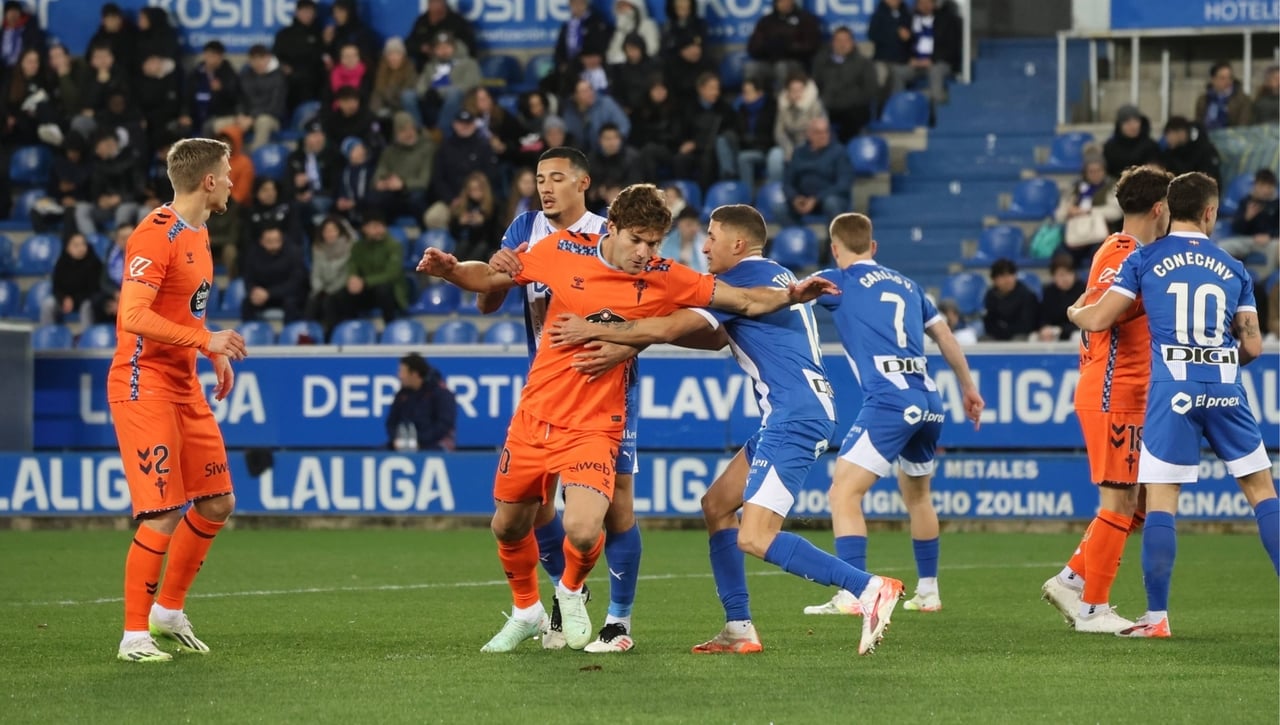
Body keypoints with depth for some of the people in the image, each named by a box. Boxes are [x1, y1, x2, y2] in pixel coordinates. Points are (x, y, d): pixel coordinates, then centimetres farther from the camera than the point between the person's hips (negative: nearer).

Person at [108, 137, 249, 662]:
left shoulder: (197, 234, 13)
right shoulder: (156, 234, -17)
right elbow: (133, 317, -26)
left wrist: (217, 356, 13)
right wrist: (206, 341, -25)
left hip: (184, 387, 10)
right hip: (145, 385, -10)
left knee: (217, 503, 11)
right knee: (164, 516, -12)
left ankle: (169, 611, 25)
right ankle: (134, 635, -2)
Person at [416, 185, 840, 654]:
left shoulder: (664, 280, -7)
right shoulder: (563, 252, -6)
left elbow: (746, 300, -2)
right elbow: (491, 277, 6)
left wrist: (789, 295, -19)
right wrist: (450, 269, -11)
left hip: (593, 427, -2)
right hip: (535, 417, 2)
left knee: (583, 531, -23)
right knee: (509, 527, 14)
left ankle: (572, 592, 13)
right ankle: (526, 612, 43)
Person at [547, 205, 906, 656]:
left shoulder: (743, 279, -8)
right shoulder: (774, 276, 21)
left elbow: (668, 329, -14)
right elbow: (716, 336, 24)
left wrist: (594, 330, -5)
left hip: (795, 417, -10)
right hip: (789, 418, 10)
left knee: (755, 538, -16)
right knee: (716, 506, 15)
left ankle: (871, 588, -22)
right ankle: (739, 629, 13)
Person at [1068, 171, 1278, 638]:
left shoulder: (1145, 261, 3)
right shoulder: (1233, 270, 10)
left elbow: (1098, 320, 0)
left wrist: (1074, 311, 22)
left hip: (1173, 389, -2)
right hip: (1225, 389, 2)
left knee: (1161, 499, 0)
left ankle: (1157, 616, -2)